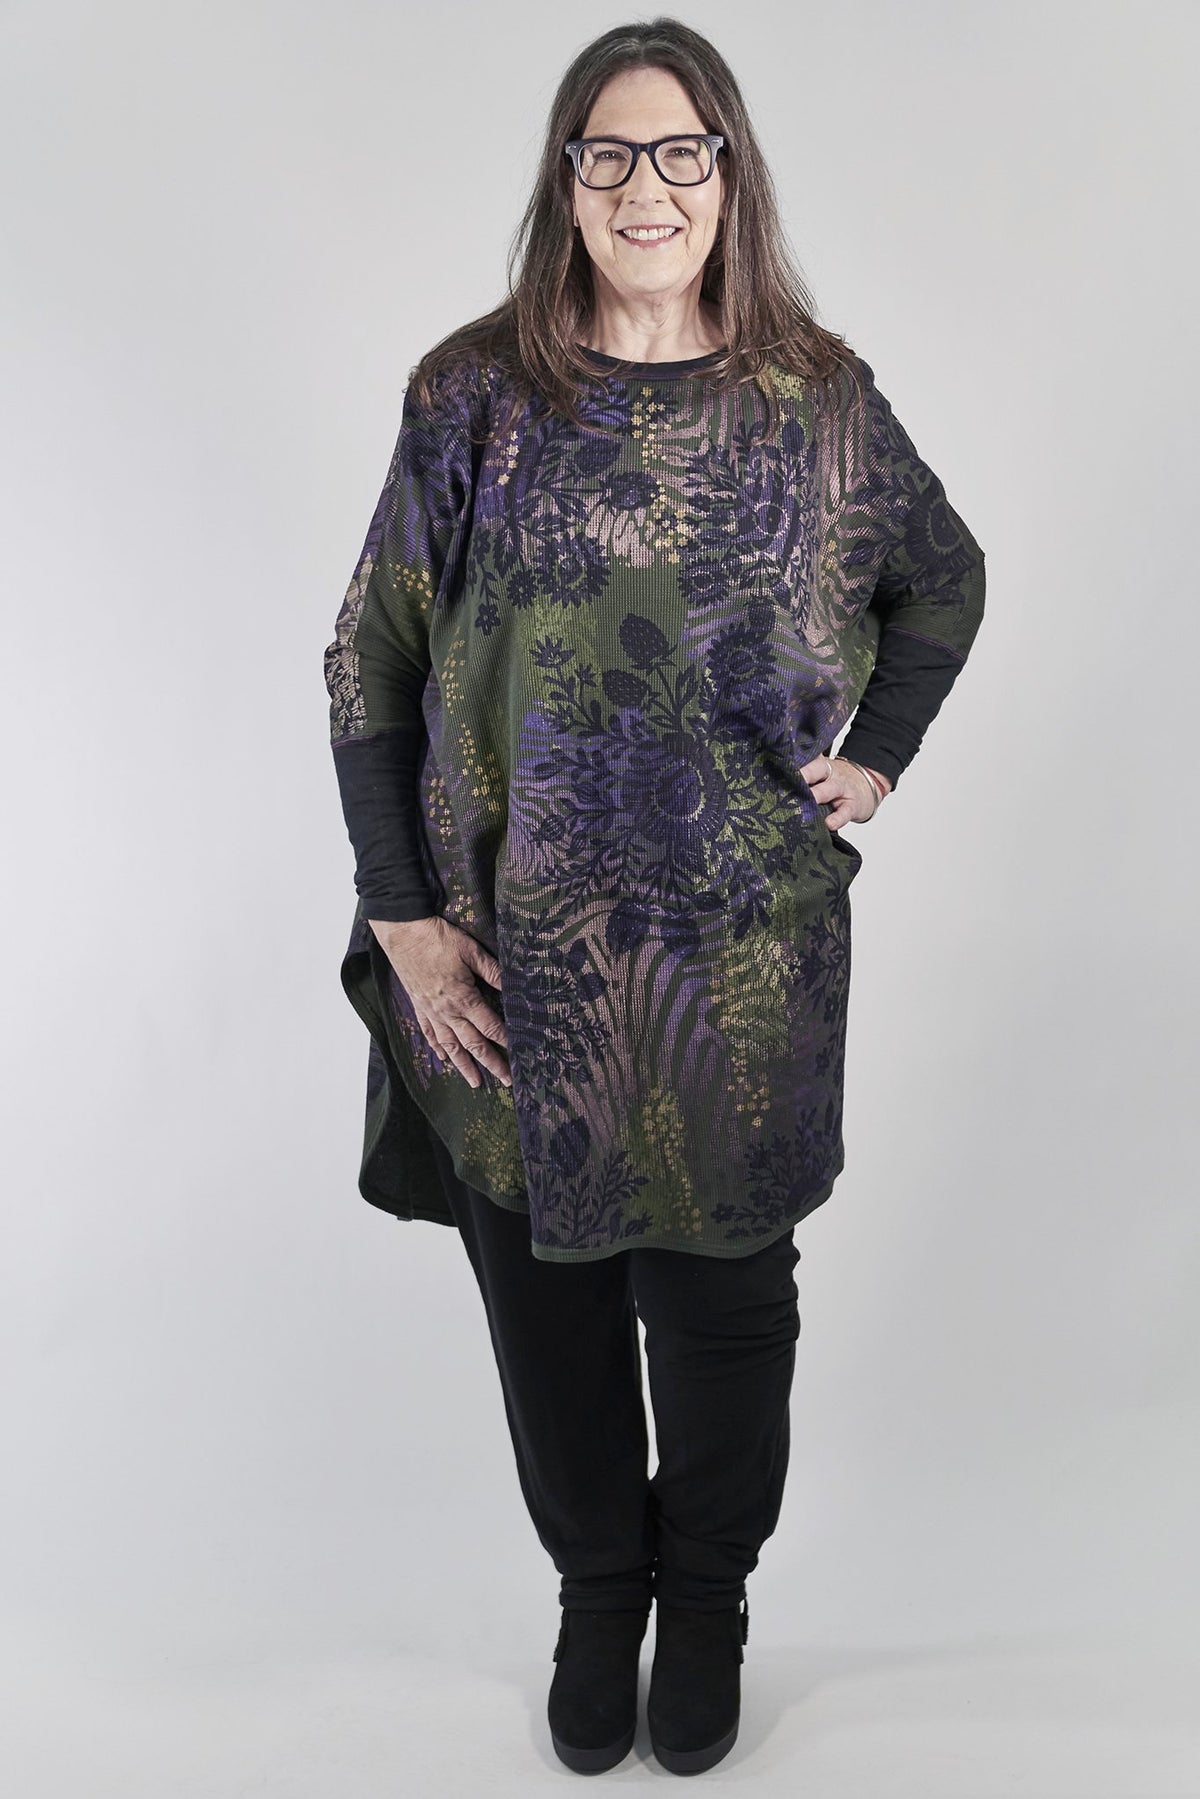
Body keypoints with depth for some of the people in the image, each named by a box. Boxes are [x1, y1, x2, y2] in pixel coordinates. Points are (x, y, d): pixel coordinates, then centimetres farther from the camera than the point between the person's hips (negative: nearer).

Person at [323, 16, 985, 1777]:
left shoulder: (819, 402, 1)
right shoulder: (471, 395, -2)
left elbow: (947, 580, 18)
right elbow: (369, 662, -1)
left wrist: (876, 757, 6)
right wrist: (400, 911, -7)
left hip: (743, 966, 0)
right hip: (517, 961, 1)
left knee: (724, 1301, 13)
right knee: (546, 1292, 14)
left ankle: (707, 1596, 42)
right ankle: (597, 1586, 42)